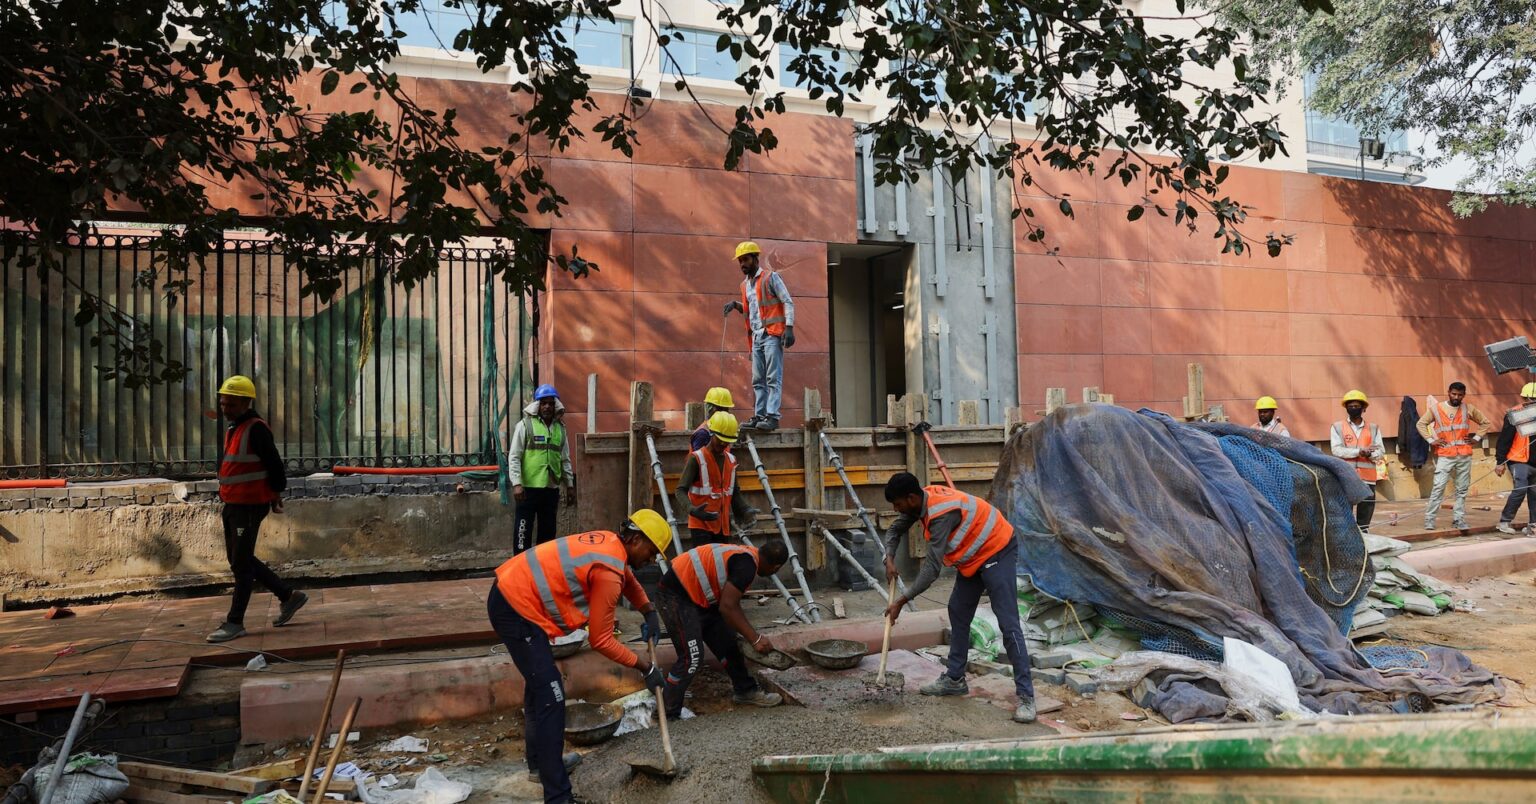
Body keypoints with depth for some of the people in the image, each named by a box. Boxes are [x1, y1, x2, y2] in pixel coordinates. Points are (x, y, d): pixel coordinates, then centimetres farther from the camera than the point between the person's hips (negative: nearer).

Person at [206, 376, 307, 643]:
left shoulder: (256, 429, -17)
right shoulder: (234, 428, 14)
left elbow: (275, 465, -17)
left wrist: (276, 494, -6)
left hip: (249, 507, -10)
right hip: (232, 504, 10)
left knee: (241, 564, -3)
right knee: (239, 560, 16)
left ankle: (235, 623, 6)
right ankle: (289, 596, 25)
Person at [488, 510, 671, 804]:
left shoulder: (610, 541, 6)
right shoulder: (608, 572, -20)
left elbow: (628, 578, 28)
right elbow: (601, 640, -14)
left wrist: (650, 613, 14)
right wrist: (646, 669, -5)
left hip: (511, 592, 11)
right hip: (516, 608, -11)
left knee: (539, 681, 23)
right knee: (550, 697, -11)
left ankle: (540, 762, 40)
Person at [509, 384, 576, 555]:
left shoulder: (560, 428, 11)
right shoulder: (525, 425, -4)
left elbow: (565, 460, 16)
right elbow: (514, 457, -8)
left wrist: (570, 485, 12)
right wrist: (517, 483, -17)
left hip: (552, 489, 5)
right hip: (528, 488, -5)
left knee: (548, 530, 12)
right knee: (523, 530, -2)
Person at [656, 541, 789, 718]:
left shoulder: (747, 554, 9)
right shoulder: (747, 564, -21)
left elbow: (732, 605, 19)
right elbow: (727, 608, -23)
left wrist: (750, 636, 23)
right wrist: (755, 638, -16)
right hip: (675, 596, -10)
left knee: (727, 644, 14)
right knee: (691, 656, -14)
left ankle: (745, 691, 29)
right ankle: (667, 714, -3)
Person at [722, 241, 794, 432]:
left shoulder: (771, 277, -2)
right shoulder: (745, 284, 19)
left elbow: (788, 302, -6)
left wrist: (789, 328, -17)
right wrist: (736, 305, 8)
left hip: (772, 334, -7)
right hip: (756, 336, 8)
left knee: (773, 378, -9)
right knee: (758, 380, 6)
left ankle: (772, 416, -13)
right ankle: (759, 415, 9)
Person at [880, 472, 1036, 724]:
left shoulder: (942, 513, -32)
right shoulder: (920, 500, -5)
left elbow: (932, 567, -32)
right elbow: (895, 530, 10)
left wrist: (902, 600, -26)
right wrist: (890, 558, -10)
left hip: (997, 552, -10)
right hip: (973, 556, 10)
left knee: (1008, 624, -13)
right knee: (958, 612, 14)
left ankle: (1026, 696, -11)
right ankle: (955, 679, 25)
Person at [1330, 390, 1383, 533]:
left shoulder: (1373, 429, 14)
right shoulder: (1337, 427, 6)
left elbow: (1379, 452, 5)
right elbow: (1336, 450, -6)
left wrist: (1369, 453, -17)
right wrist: (1359, 451, -15)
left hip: (1367, 477, 3)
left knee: (1366, 510, 6)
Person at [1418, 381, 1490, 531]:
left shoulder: (1468, 409, 7)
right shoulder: (1436, 409, 0)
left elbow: (1485, 422, 18)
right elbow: (1421, 423, 6)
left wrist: (1476, 438, 6)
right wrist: (1431, 440, -3)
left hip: (1464, 455, 3)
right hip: (1444, 456, -3)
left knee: (1462, 489, 6)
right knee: (1438, 487, -9)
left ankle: (1458, 519, 13)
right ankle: (1429, 519, -7)